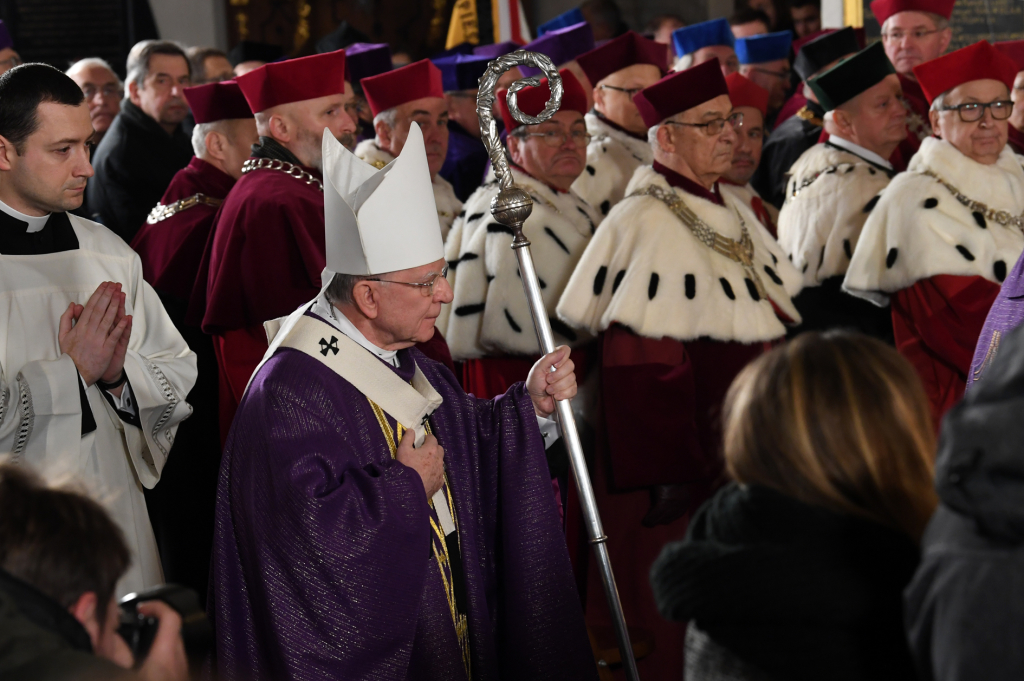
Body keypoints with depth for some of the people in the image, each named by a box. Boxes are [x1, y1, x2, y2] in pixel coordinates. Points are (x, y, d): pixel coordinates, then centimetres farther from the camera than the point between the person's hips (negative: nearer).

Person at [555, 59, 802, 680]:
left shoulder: (732, 215, 11)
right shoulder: (644, 226, -17)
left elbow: (773, 328, 19)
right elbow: (640, 367, -22)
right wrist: (667, 474, -23)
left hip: (744, 461, 9)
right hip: (688, 465, -9)